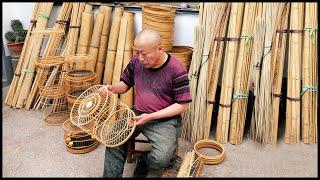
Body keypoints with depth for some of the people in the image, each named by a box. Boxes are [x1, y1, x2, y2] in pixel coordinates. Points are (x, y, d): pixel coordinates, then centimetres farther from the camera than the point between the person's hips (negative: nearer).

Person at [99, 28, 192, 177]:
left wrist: (151, 117, -19)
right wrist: (112, 88, -11)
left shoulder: (177, 70, -17)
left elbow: (183, 105, -14)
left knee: (161, 159, -23)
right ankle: (111, 175, 7)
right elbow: (125, 84, 14)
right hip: (137, 114, 4)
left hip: (165, 119, -4)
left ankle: (143, 163, 12)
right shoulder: (136, 61, -2)